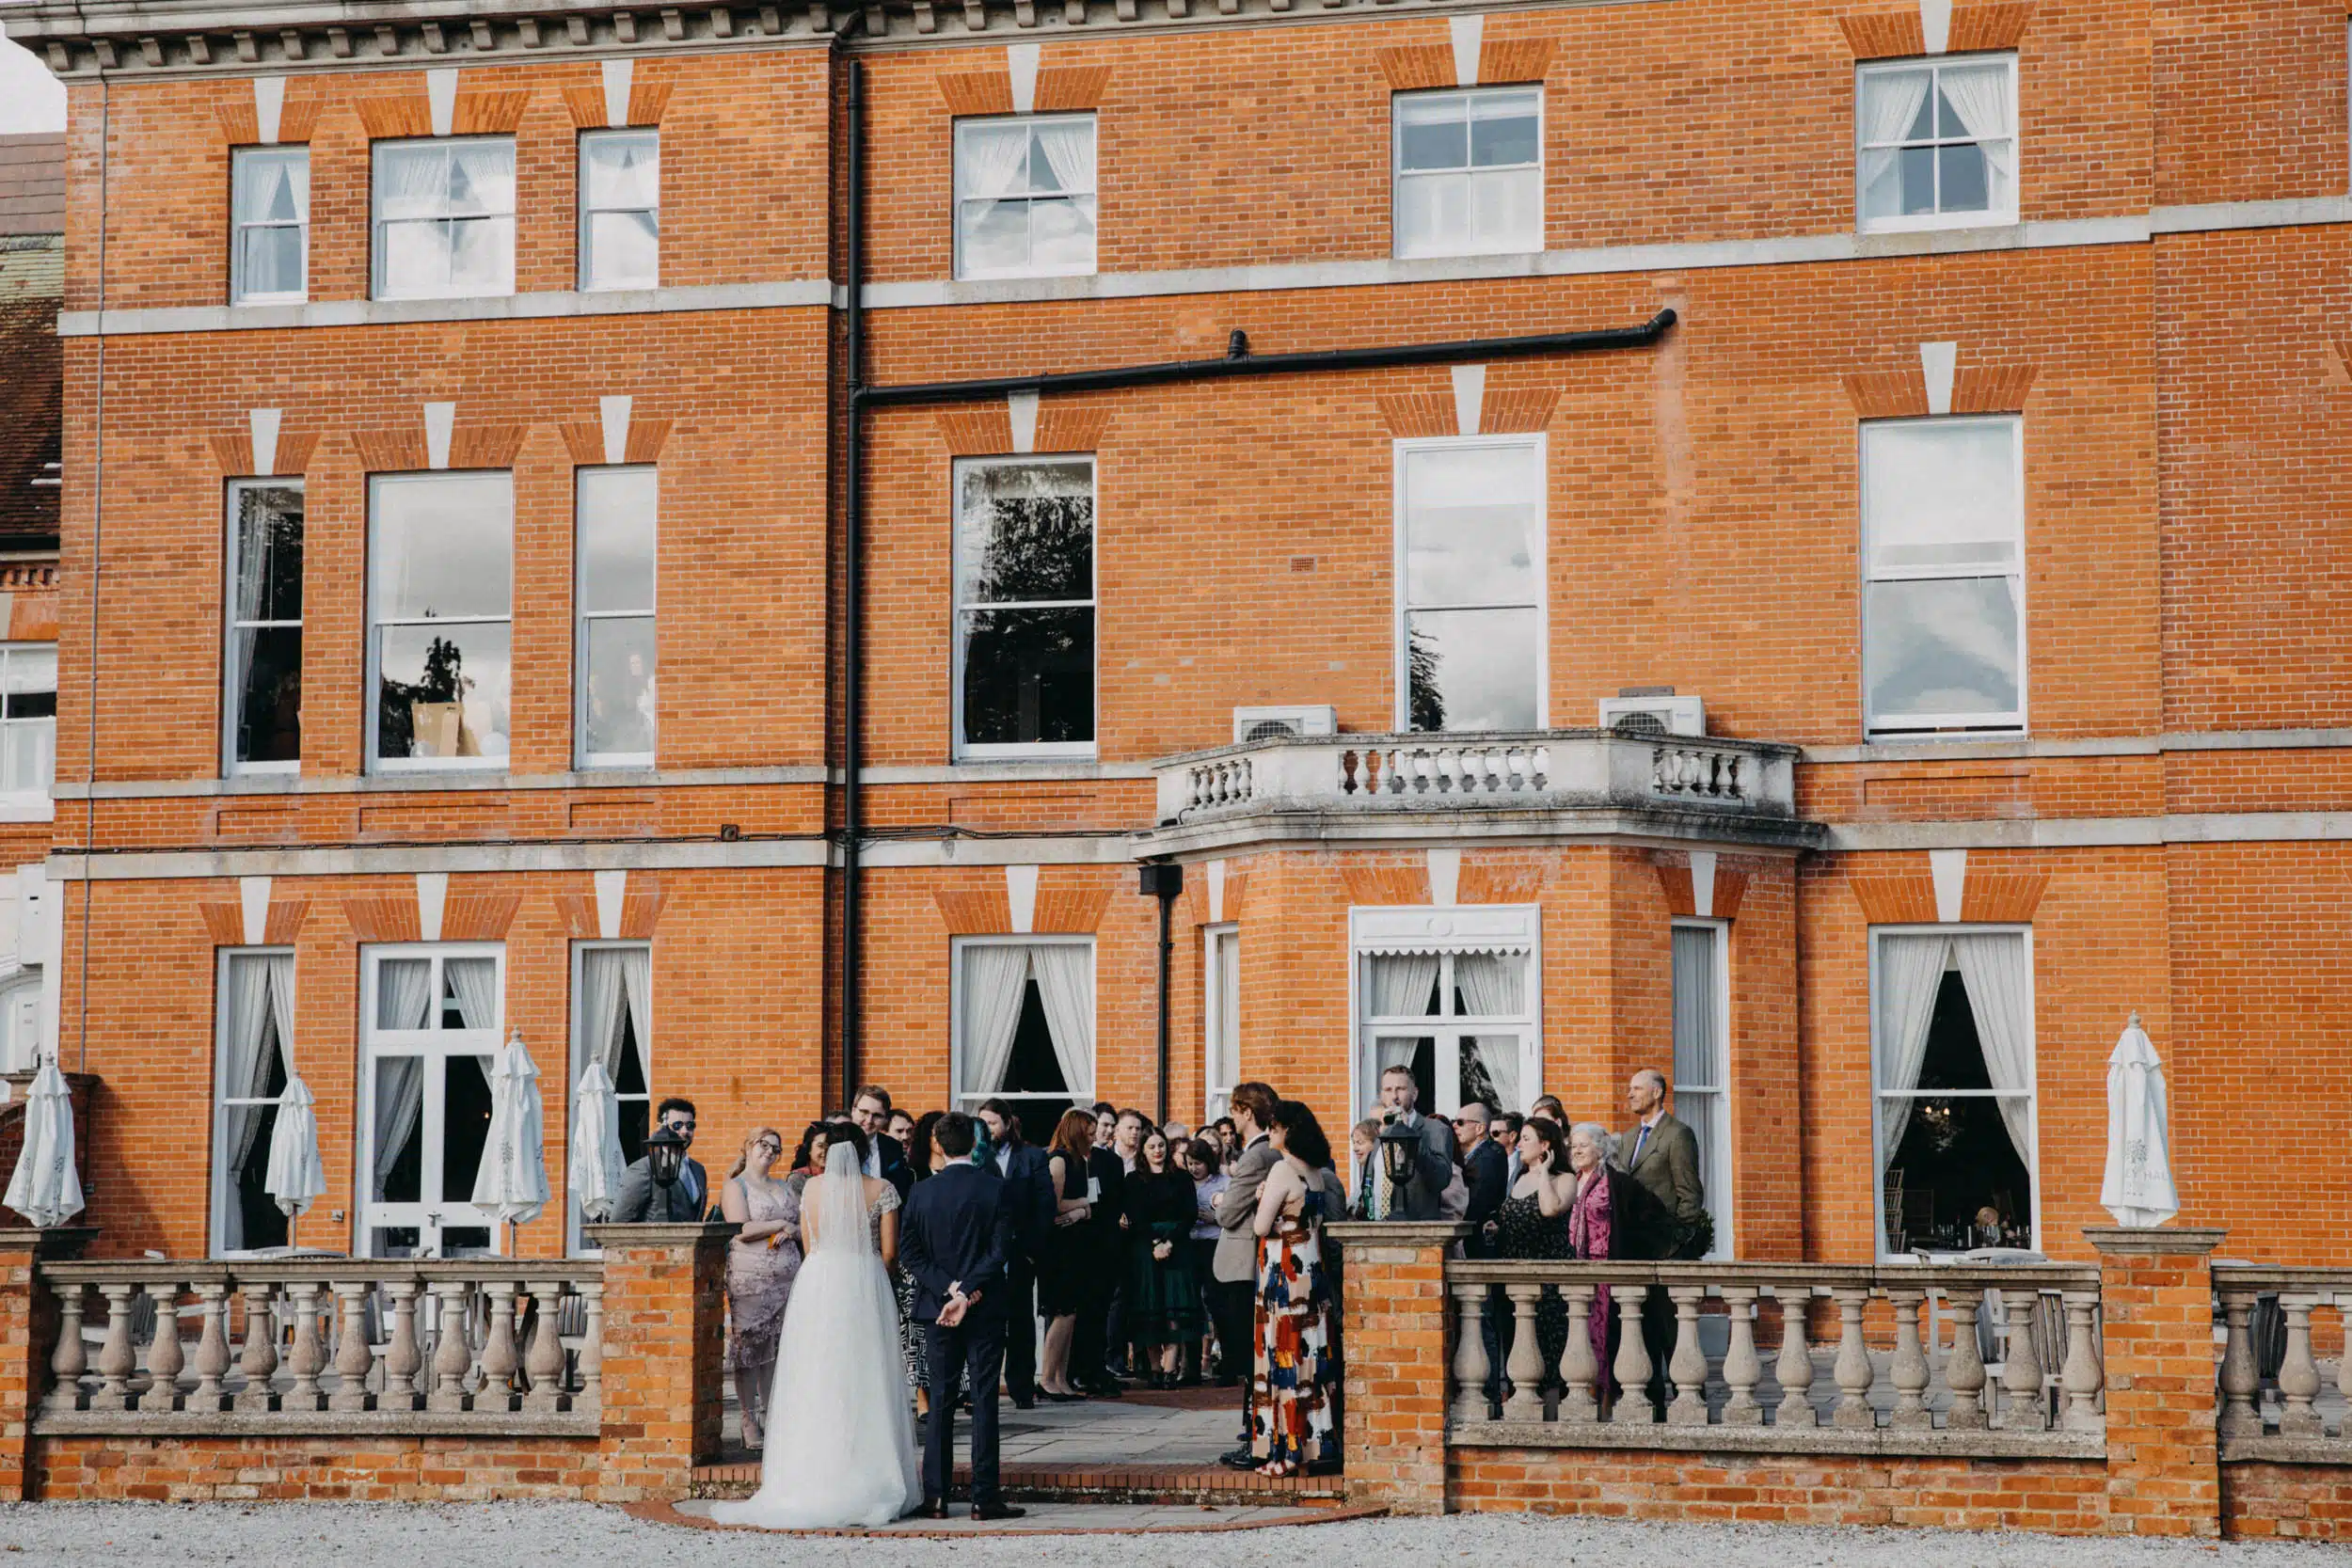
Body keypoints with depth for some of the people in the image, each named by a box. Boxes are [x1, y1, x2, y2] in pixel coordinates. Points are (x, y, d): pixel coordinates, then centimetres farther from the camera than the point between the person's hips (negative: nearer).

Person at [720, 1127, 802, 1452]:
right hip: (749, 1279, -5)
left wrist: (791, 1231, -2)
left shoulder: (786, 1188, 21)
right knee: (749, 1348, -5)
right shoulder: (735, 1186, 4)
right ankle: (749, 1423, -1)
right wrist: (781, 1223, -3)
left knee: (779, 1348, 1)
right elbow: (742, 1229, -10)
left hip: (787, 1278, 5)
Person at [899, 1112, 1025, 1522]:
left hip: (936, 1308, 2)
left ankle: (936, 1496, 8)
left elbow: (911, 1254, -4)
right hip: (986, 1310, -2)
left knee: (940, 1401, 9)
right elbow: (1000, 1252, -13)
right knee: (984, 1401, 1)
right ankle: (984, 1497, -1)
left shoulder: (922, 1192, -1)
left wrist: (949, 1289, -7)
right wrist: (966, 1293, -12)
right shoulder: (997, 1189, -7)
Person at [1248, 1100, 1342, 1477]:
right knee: (1314, 1355, 9)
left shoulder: (1282, 1170, -14)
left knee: (1286, 1355, -4)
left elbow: (1261, 1226, -15)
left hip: (1284, 1272, -8)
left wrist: (1261, 1199, 2)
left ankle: (1288, 1451, -3)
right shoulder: (1316, 1172, 10)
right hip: (1313, 1270, 8)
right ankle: (1318, 1444, 11)